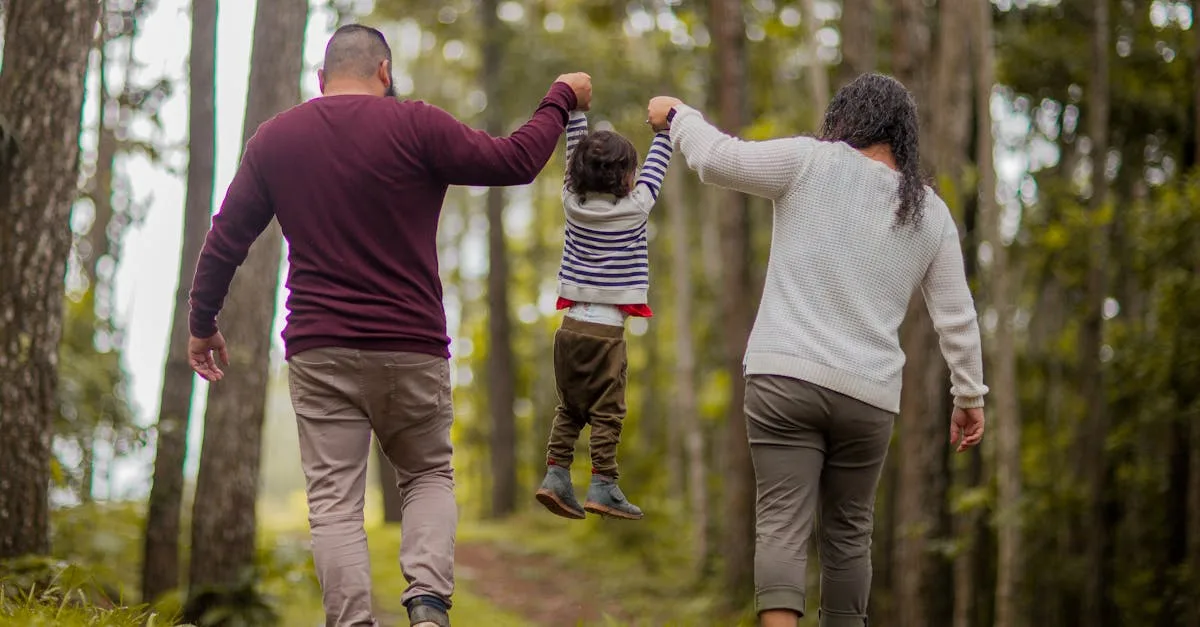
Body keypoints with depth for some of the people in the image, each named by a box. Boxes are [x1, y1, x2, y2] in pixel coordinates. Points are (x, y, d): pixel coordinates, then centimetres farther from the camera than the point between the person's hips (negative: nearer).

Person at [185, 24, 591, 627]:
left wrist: (202, 322, 24)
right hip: (412, 347, -1)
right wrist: (561, 98, 15)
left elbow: (225, 239, 11)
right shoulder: (415, 126, -4)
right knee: (429, 475, 16)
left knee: (334, 500, 1)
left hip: (319, 351, 1)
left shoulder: (274, 138, 7)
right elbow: (516, 161, -2)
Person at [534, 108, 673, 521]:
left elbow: (575, 153, 14)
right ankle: (602, 487, -3)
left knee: (570, 409, 13)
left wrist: (575, 110, 21)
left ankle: (556, 475, 6)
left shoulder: (573, 202, 3)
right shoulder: (634, 208, -7)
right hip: (606, 329, -5)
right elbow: (656, 166, 6)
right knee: (606, 412, -1)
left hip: (571, 324, 5)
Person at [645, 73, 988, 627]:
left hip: (785, 376, -3)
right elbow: (957, 317, 13)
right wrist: (969, 396, 23)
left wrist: (677, 116, 20)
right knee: (848, 531, 15)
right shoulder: (930, 213, 11)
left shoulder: (813, 163, 0)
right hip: (868, 394, 3)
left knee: (782, 524, -10)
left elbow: (718, 158, 1)